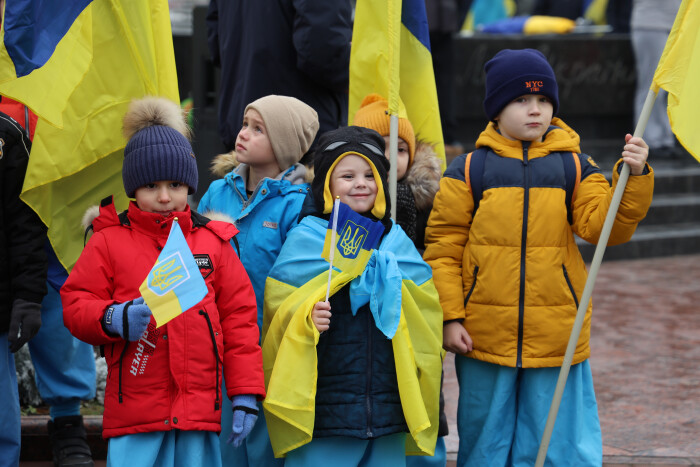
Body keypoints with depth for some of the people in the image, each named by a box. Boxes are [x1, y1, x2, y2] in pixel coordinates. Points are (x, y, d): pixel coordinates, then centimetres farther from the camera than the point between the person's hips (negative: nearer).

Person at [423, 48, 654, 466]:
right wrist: (449, 317, -7)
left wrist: (633, 178, -21)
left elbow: (604, 226, -6)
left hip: (556, 336, 1)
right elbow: (443, 248, -1)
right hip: (485, 338, 0)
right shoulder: (468, 170, -1)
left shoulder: (574, 167, 4)